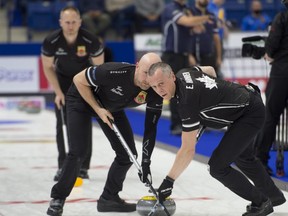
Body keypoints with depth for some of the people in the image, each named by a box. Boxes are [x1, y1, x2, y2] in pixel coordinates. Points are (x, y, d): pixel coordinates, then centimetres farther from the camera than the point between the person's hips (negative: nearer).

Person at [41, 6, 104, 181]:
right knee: (62, 123, -5)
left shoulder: (91, 41, -29)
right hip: (63, 79, 1)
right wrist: (58, 92, -13)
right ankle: (62, 166, -1)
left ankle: (83, 166, -2)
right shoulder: (51, 41, -26)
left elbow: (99, 67, -14)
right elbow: (48, 68, -9)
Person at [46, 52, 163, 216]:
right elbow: (79, 80, -25)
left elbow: (151, 128, -16)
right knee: (78, 151, -16)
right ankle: (58, 199, 0)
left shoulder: (155, 93, -25)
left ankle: (109, 198, 18)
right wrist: (98, 109, -24)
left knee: (128, 154, 0)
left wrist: (146, 163, -19)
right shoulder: (115, 72, -40)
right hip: (83, 98, -5)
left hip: (111, 107, 6)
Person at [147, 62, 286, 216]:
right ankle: (275, 196, 51)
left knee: (217, 166, -14)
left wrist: (168, 181, -24)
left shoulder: (188, 100, -30)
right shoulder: (183, 73, -6)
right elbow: (210, 70, 18)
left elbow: (188, 150, -28)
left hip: (250, 114, -10)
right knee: (242, 156, 31)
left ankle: (260, 202, 4)